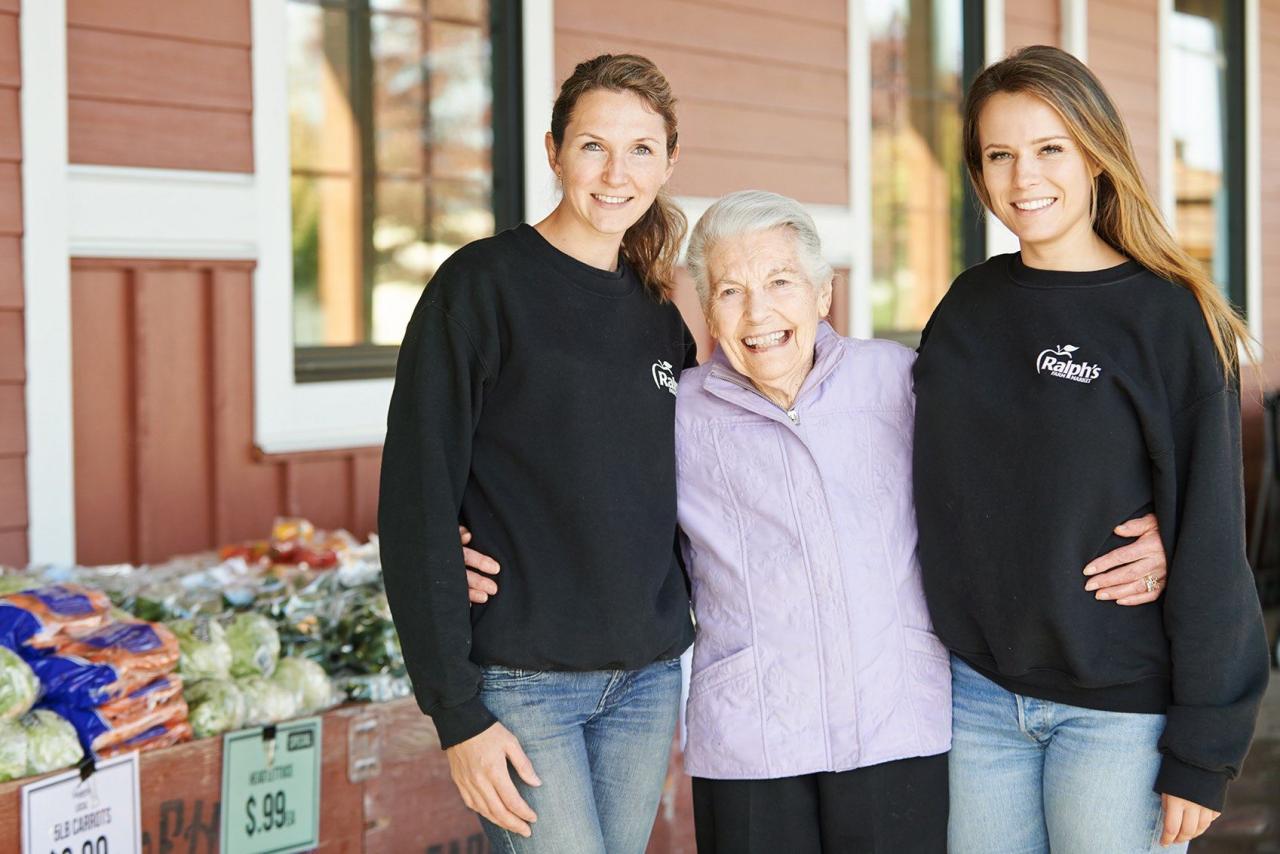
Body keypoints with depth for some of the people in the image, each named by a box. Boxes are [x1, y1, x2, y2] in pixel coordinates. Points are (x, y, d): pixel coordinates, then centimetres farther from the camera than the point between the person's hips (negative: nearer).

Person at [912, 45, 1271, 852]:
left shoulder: (1171, 317, -8)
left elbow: (1211, 539, -10)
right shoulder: (970, 305, 6)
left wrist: (1202, 754, -11)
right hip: (980, 693, 4)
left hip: (1120, 708, -4)